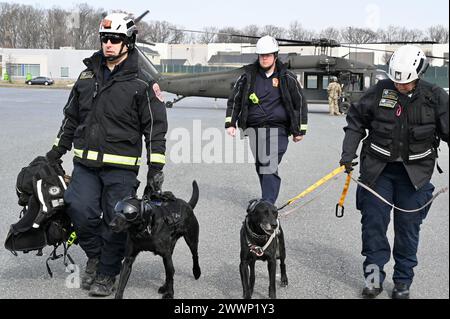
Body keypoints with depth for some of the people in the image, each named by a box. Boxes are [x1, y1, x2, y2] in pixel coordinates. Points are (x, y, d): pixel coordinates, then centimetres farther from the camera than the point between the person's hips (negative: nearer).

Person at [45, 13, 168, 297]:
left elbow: (155, 128, -3)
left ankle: (107, 274, 20)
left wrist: (155, 169, -8)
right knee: (80, 210, -11)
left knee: (116, 222, 1)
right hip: (85, 163, 4)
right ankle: (95, 256, 17)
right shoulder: (87, 76, 11)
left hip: (121, 167, -3)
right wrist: (57, 151, 18)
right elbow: (71, 117, 21)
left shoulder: (141, 84, -3)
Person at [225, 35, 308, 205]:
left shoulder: (287, 77, 2)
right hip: (253, 129, 3)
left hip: (277, 129, -3)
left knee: (270, 168, -15)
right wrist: (230, 123, 5)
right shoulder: (248, 76, 6)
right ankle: (269, 199, 22)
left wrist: (300, 130, 6)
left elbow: (300, 103, 8)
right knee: (260, 166, 7)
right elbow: (234, 100, 14)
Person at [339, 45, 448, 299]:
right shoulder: (380, 91, -7)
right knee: (373, 221, 2)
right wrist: (348, 154, -4)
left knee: (408, 226, 6)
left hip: (415, 173, -1)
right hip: (378, 168, 1)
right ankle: (374, 275, 16)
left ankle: (403, 282, 19)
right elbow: (356, 122, 4)